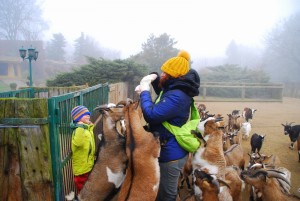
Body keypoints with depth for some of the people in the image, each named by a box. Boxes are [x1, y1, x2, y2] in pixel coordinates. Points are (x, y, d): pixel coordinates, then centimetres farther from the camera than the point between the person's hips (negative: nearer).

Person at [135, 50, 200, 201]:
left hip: (170, 154, -10)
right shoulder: (176, 90, 6)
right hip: (172, 151, 10)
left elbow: (151, 115, -31)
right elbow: (163, 93, 26)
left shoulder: (177, 96, -26)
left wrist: (145, 91, -16)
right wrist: (154, 78, 4)